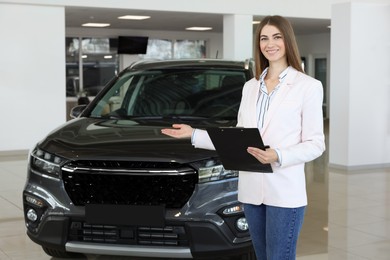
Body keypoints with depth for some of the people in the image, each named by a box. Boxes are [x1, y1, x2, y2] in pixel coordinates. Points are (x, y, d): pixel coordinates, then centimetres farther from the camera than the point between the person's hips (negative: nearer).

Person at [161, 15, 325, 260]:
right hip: (251, 189, 5)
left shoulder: (308, 86, -4)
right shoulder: (250, 87, 13)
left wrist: (278, 156, -22)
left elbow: (315, 144, -6)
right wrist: (194, 134, 8)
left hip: (285, 192, -5)